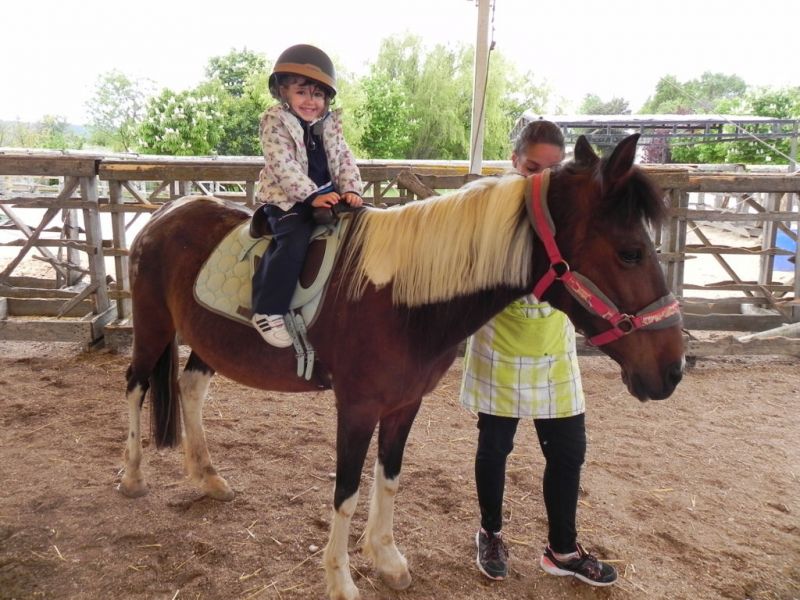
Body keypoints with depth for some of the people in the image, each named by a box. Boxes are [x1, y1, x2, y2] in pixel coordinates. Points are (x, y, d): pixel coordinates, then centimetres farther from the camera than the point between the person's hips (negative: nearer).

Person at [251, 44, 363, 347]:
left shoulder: (330, 124, 12)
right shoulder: (275, 123, -6)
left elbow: (344, 160, 8)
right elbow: (284, 167, -17)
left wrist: (350, 190, -10)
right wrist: (312, 196, -25)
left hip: (327, 195, 7)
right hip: (288, 200, -7)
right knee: (294, 242, -30)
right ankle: (268, 311, -21)